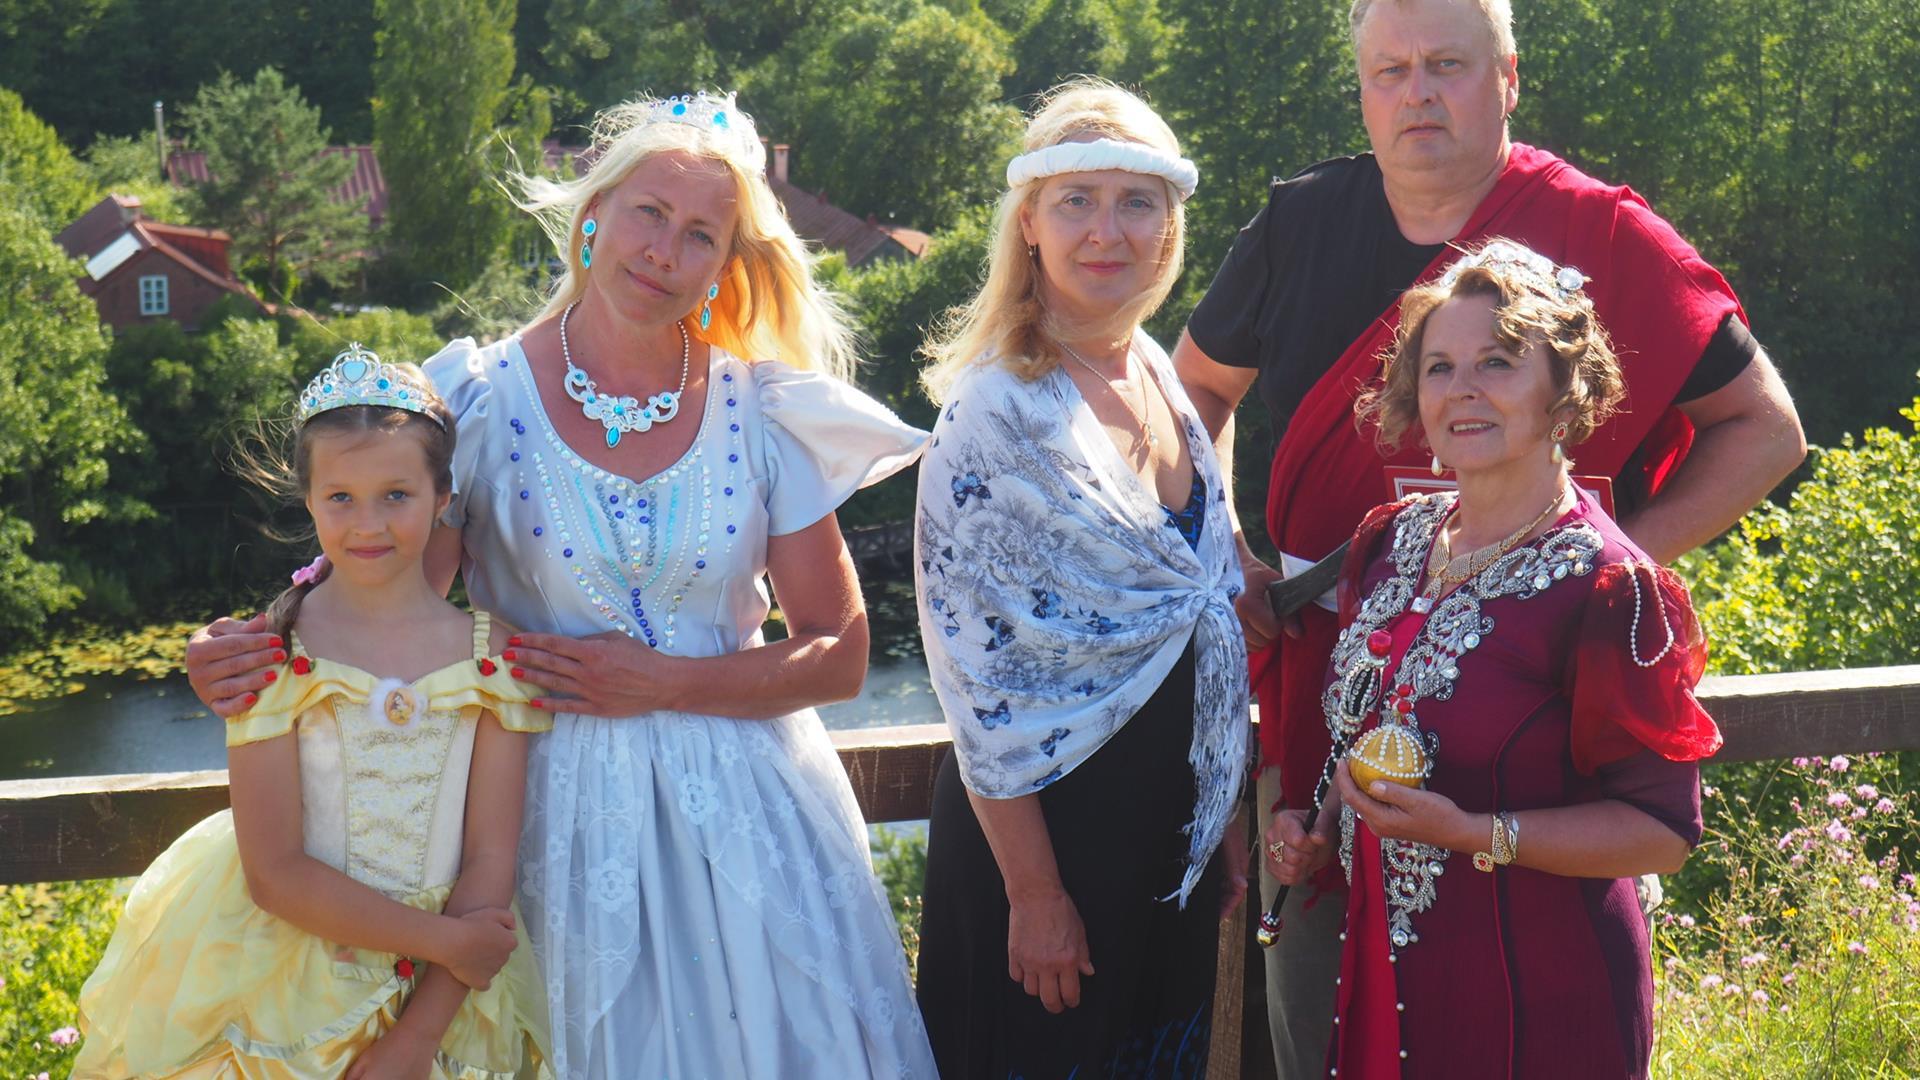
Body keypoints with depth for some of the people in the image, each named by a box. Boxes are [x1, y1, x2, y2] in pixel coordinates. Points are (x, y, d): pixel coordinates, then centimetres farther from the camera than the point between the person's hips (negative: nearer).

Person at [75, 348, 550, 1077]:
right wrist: (442, 940, -15)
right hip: (286, 996, -1)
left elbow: (490, 862, -6)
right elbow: (276, 873, -12)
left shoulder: (492, 656, -4)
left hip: (444, 997, 2)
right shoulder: (273, 655, -9)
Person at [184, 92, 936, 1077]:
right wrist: (253, 652, -21)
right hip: (564, 804, -1)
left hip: (742, 806, 1)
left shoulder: (762, 414, -1)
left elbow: (838, 655, 0)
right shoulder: (486, 403, -4)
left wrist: (658, 682, -12)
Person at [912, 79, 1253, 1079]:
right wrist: (1035, 892, -16)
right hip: (1043, 820, -7)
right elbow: (973, 667, -18)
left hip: (1171, 828, 7)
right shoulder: (996, 414, -18)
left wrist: (1224, 820, 14)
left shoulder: (1158, 378, 5)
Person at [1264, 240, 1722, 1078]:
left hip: (1537, 1005, -6)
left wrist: (1473, 834, -24)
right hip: (1386, 974, 6)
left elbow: (1664, 831, -17)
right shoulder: (1390, 543, 5)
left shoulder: (1606, 588, -16)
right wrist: (1324, 829, 4)